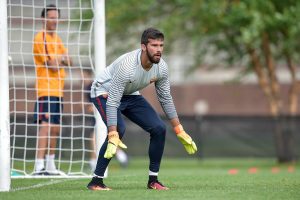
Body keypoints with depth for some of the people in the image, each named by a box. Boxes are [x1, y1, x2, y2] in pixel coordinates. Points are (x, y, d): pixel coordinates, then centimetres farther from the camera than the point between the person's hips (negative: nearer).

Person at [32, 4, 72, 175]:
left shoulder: (56, 38, 18)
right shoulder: (41, 38, -10)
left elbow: (69, 61, 12)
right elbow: (52, 64, -16)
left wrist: (59, 60, -9)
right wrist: (63, 60, 3)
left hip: (58, 90, 9)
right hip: (46, 89, -9)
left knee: (56, 129, 13)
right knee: (46, 126, -19)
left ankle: (50, 164, 23)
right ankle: (39, 165, -26)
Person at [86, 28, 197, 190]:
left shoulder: (161, 67, -16)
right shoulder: (128, 66, -38)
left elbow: (165, 99, 0)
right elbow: (112, 102, -37)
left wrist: (179, 131, 1)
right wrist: (113, 137, -44)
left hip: (130, 95, 7)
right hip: (105, 92, -7)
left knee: (159, 128, -6)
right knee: (119, 129, -30)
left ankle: (153, 180, 7)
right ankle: (95, 181, -21)